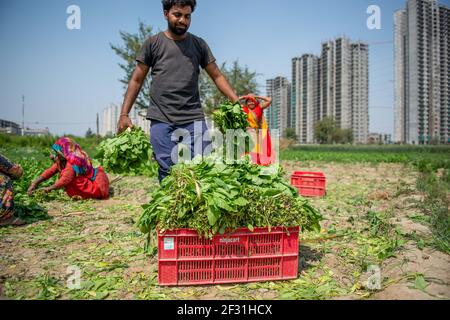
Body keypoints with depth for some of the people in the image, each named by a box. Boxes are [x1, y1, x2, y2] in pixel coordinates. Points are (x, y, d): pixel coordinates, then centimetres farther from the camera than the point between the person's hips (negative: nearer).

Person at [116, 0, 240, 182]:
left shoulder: (199, 44, 15)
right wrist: (124, 114, 3)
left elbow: (217, 76, 14)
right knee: (167, 171, -5)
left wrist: (237, 102, -1)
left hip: (194, 119, 1)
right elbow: (137, 81, 11)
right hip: (161, 120, -1)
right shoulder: (153, 43, 11)